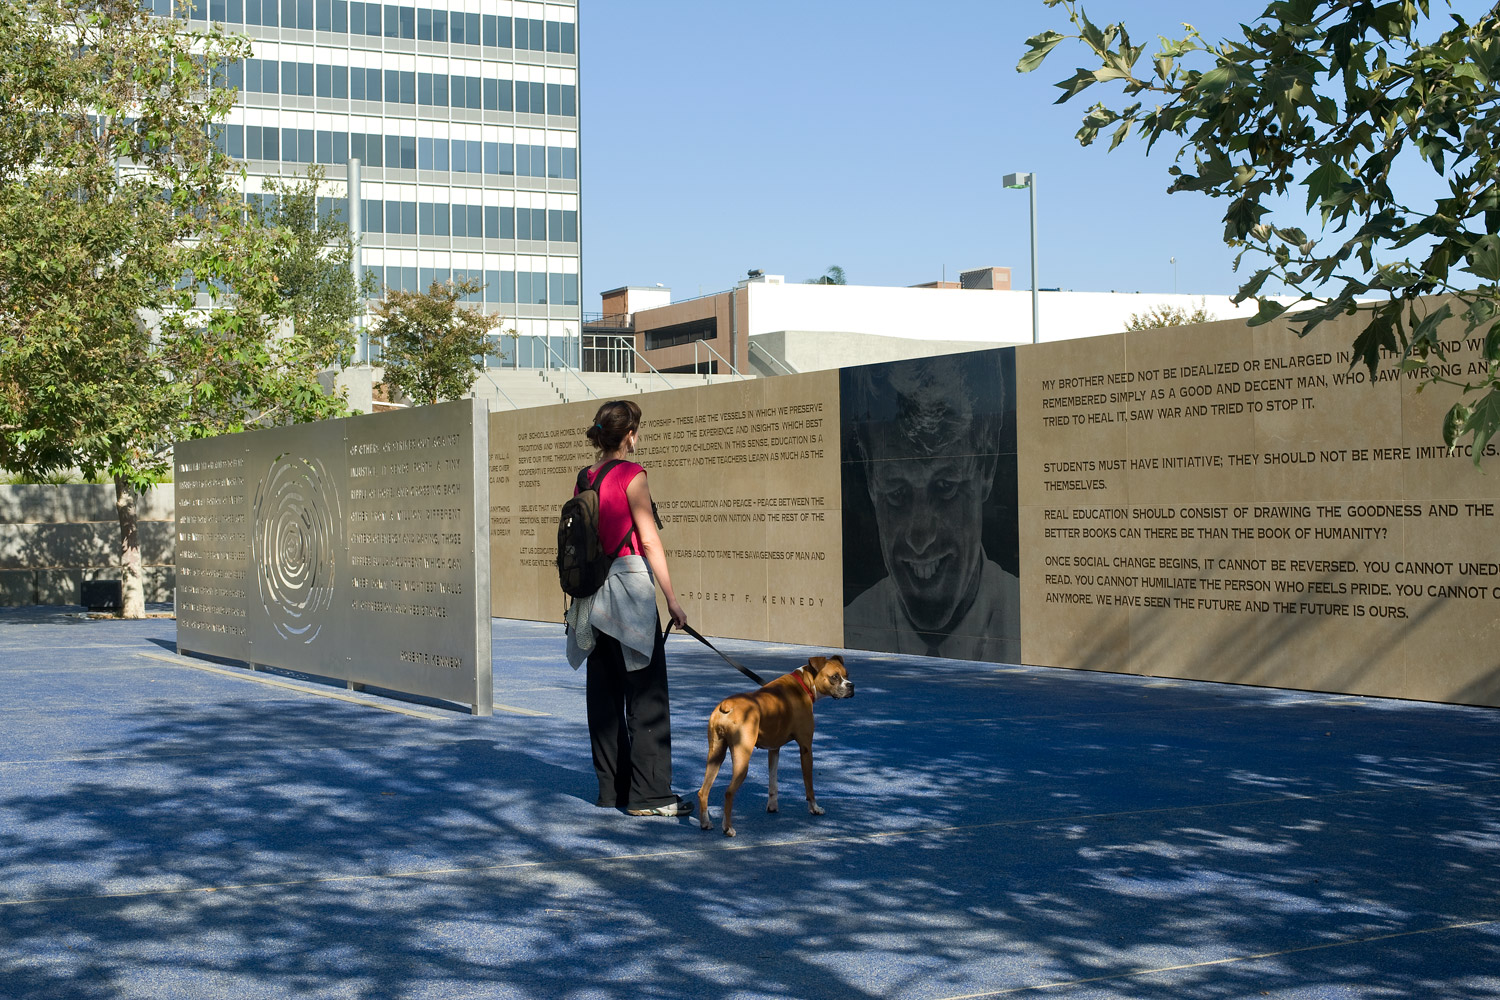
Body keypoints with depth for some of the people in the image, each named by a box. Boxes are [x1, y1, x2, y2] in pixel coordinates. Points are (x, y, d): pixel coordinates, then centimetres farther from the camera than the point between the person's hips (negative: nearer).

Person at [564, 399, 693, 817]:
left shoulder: (584, 478, 10)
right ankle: (649, 794, -4)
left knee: (604, 690, 12)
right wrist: (671, 598, -10)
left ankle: (611, 787, 18)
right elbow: (649, 540, -13)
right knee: (646, 692, -4)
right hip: (630, 585, -8)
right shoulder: (630, 475, -10)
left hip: (594, 590, 8)